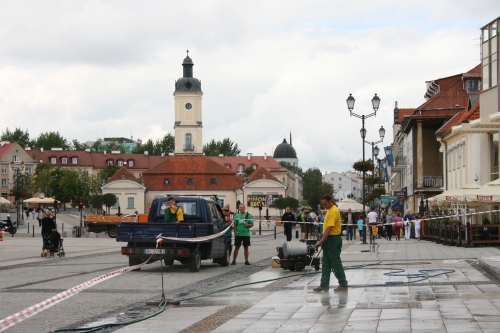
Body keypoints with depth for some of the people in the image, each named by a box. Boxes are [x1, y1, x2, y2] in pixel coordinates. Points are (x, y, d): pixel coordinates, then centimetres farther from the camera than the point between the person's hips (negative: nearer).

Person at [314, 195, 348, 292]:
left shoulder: (333, 211, -19)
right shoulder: (330, 210, 13)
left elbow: (329, 228, -25)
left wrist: (321, 241, -26)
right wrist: (323, 241, 20)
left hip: (333, 240, -10)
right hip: (329, 240, 10)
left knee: (336, 263, -3)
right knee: (326, 263, 9)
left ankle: (343, 285, 5)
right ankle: (324, 285, 12)